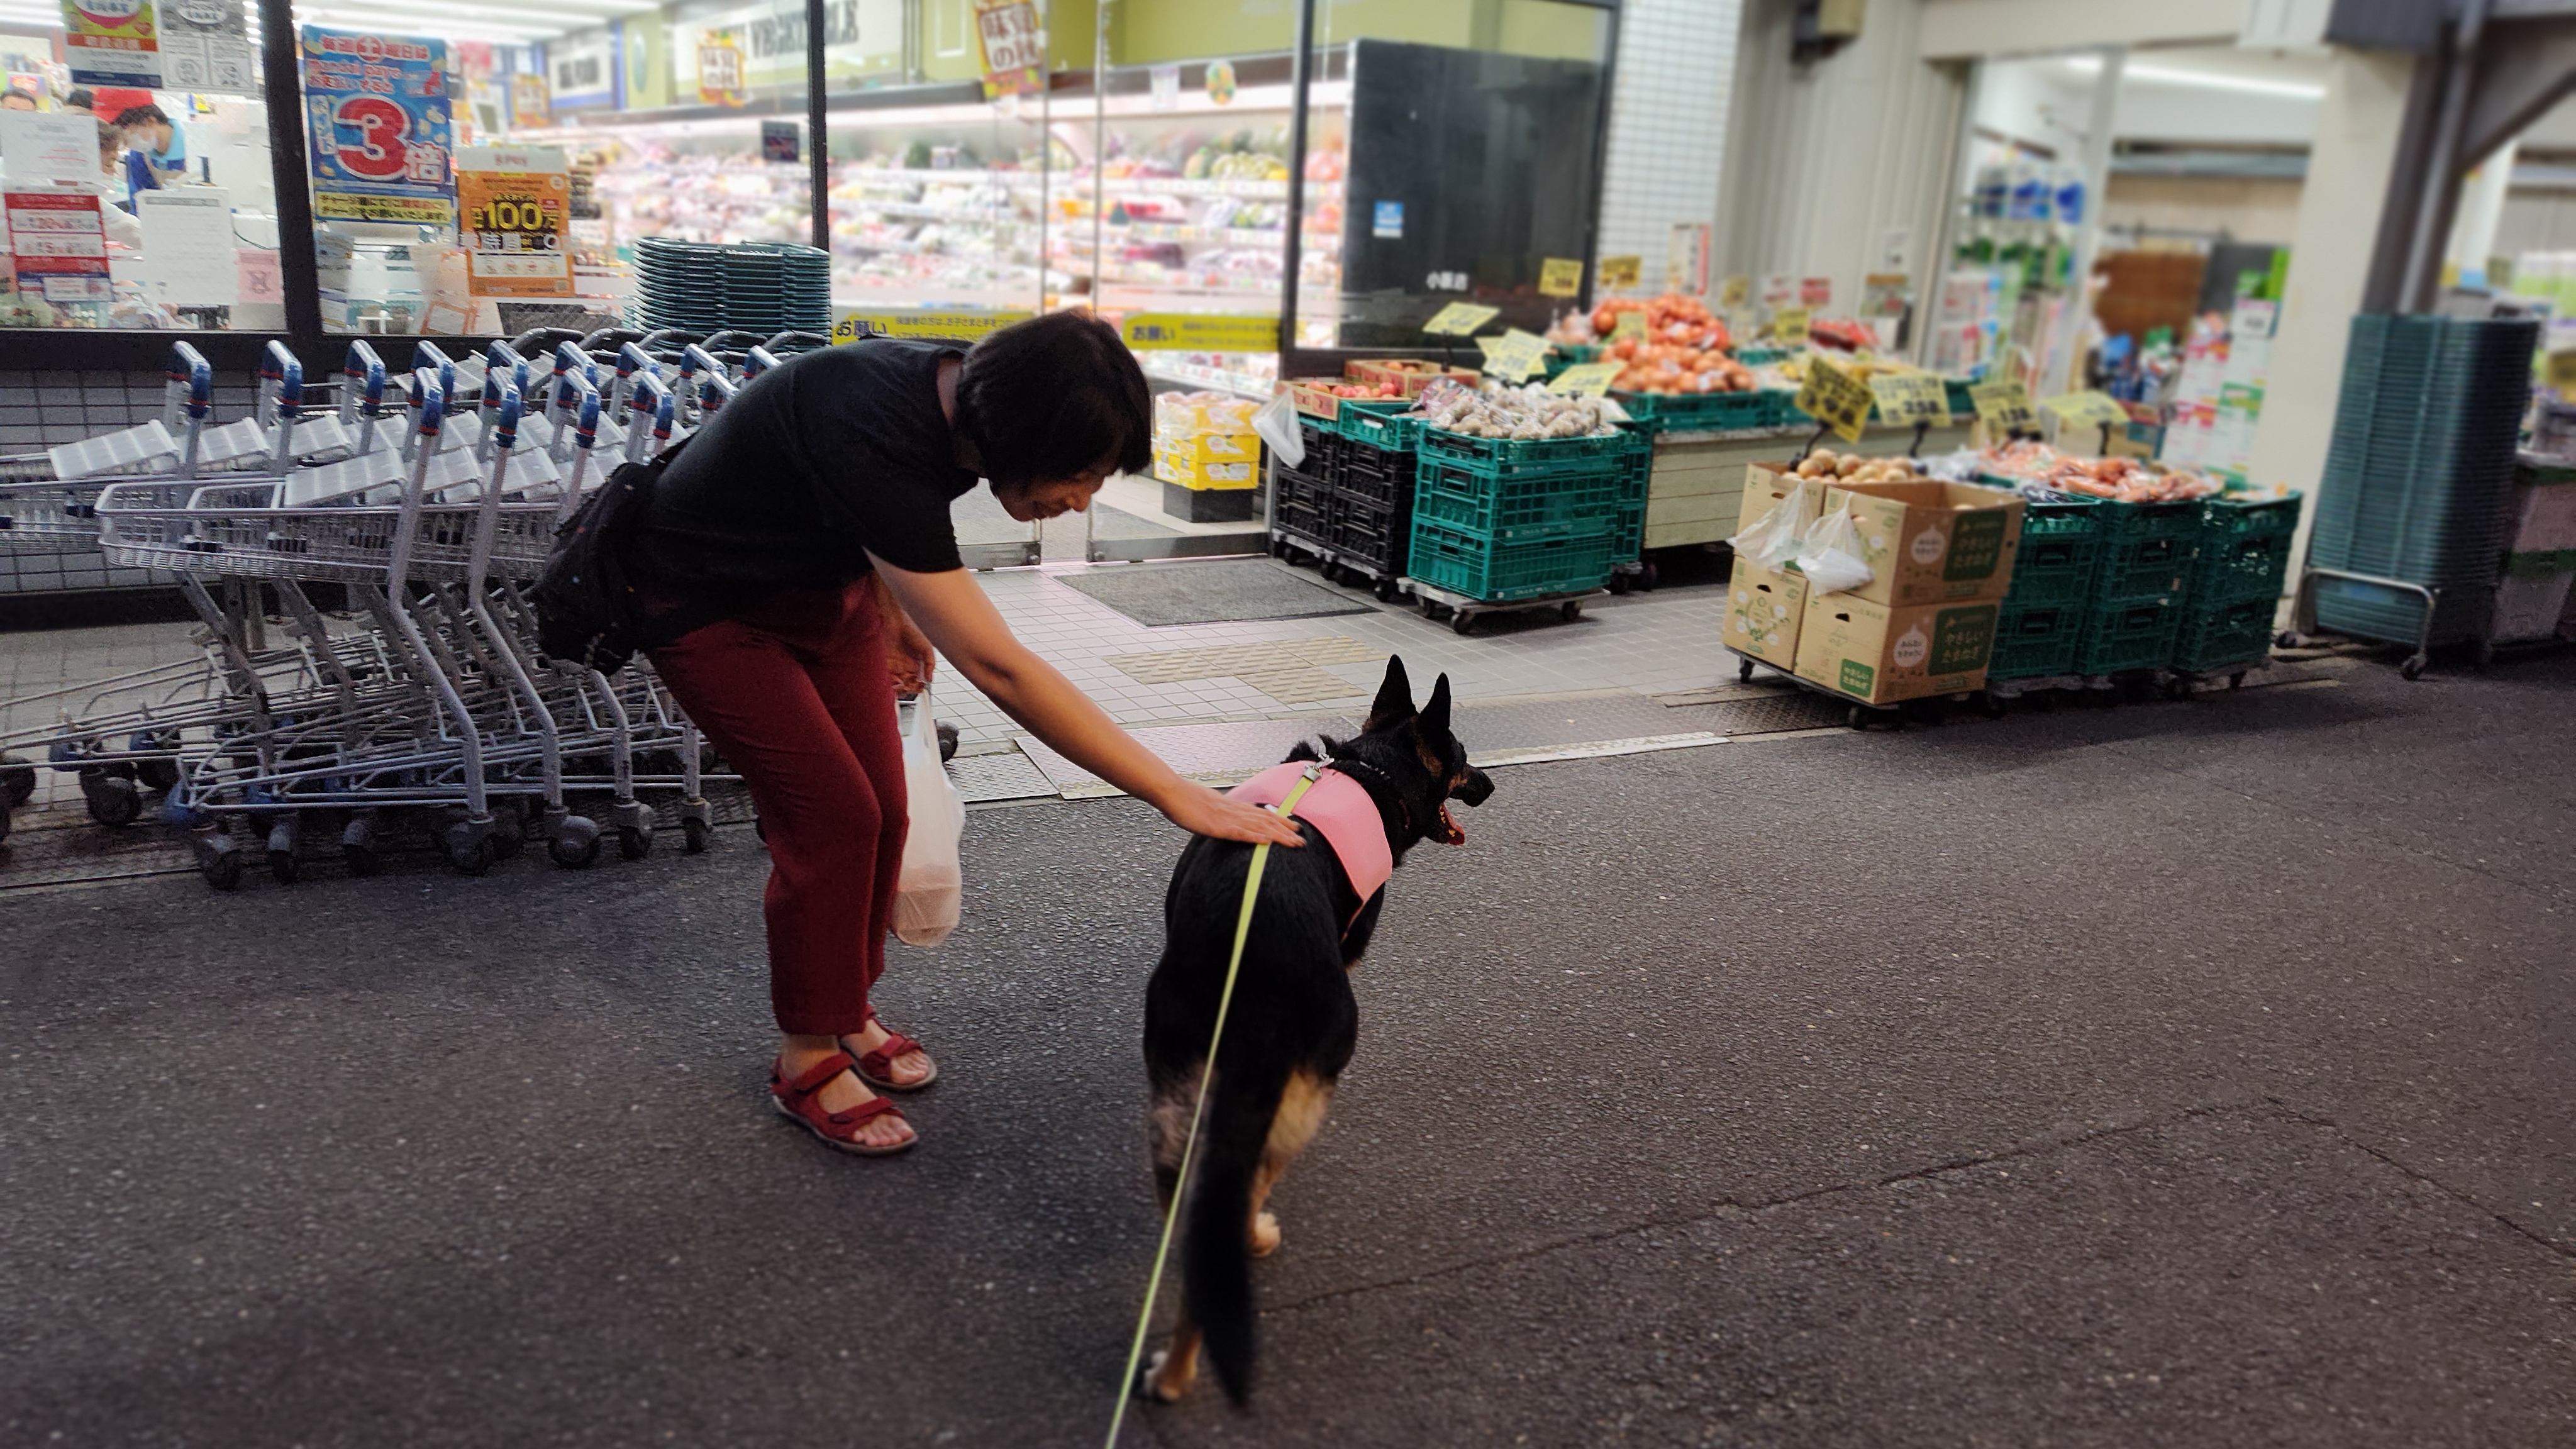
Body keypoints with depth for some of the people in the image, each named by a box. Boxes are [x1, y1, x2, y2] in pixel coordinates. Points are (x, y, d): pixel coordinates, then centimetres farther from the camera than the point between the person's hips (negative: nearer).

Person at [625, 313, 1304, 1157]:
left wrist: (894, 610, 6)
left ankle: (847, 1012, 26)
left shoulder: (959, 392, -18)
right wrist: (1174, 795, -46)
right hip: (708, 605, -7)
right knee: (832, 817, -11)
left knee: (882, 811, 4)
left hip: (823, 583, 7)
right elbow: (998, 669, -46)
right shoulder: (876, 438, -42)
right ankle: (807, 1058, 9)